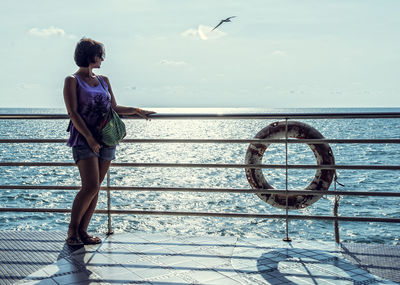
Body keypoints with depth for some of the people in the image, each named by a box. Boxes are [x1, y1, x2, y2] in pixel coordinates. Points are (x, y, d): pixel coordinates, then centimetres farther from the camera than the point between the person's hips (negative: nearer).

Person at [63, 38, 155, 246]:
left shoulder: (103, 81, 17)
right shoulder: (72, 81, 0)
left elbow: (114, 108, 25)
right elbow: (73, 113, -8)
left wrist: (137, 111, 15)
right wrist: (90, 139, -16)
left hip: (106, 139, 6)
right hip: (84, 139, -6)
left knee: (95, 188, 4)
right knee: (90, 187, -15)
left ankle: (83, 230, 13)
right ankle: (72, 230, 1)